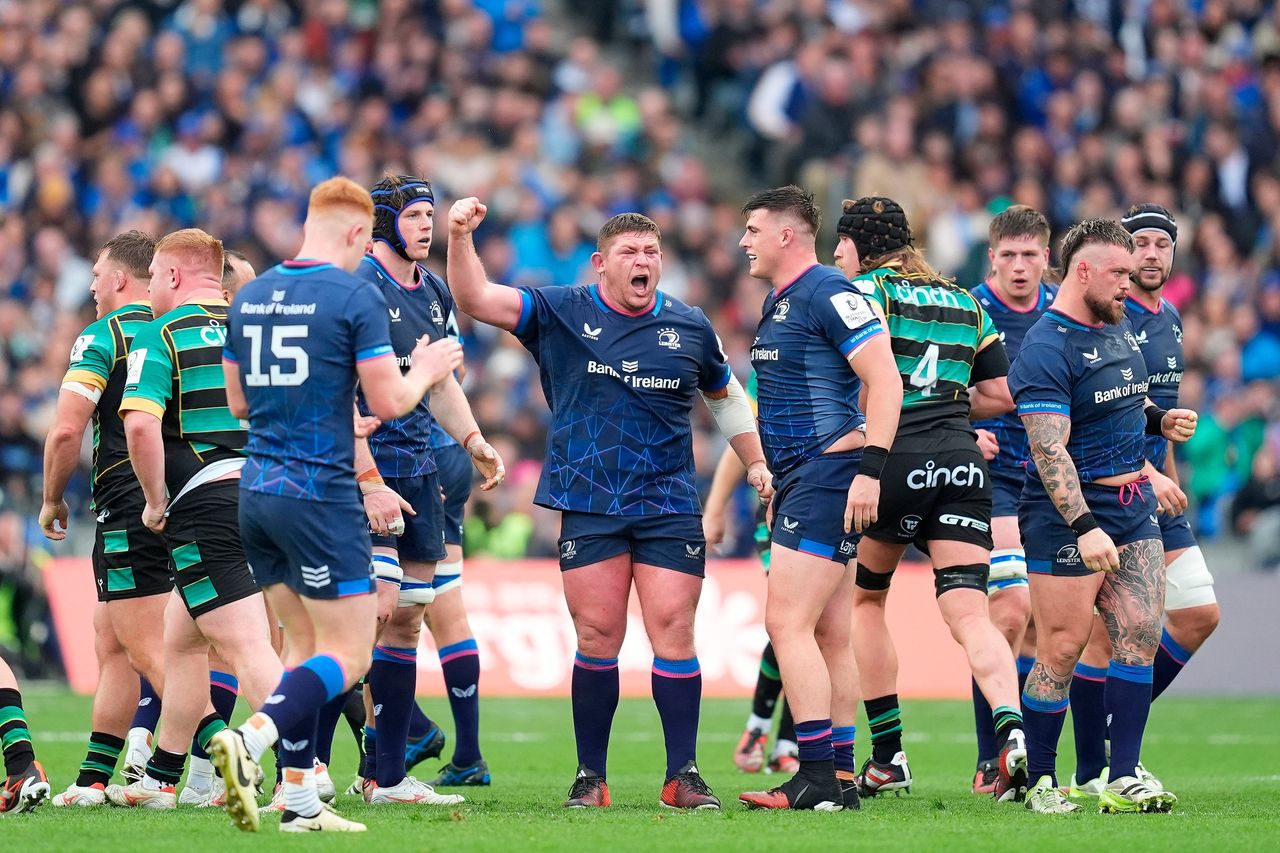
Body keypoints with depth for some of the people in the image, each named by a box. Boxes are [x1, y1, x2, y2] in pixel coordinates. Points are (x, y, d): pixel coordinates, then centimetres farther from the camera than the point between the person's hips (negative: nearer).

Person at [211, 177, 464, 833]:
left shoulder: (250, 296, 10)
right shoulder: (356, 297, -10)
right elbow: (390, 402, -10)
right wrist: (424, 370, 12)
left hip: (256, 492, 7)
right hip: (319, 495, -7)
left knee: (305, 647, 16)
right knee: (347, 658, -4)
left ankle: (299, 800, 10)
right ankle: (249, 739, -26)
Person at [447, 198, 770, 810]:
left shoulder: (690, 328, 9)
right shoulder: (560, 314, 3)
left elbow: (725, 394, 25)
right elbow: (476, 300, -5)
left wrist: (756, 463, 23)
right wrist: (460, 238, -19)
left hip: (669, 507, 1)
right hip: (588, 508, -1)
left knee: (673, 631, -6)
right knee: (597, 637, -2)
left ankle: (683, 775, -1)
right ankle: (590, 776, 7)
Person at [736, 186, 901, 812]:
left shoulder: (829, 293, -12)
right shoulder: (777, 303, 18)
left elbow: (885, 381, -18)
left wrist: (870, 469, -24)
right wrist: (771, 478, 24)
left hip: (830, 473, -10)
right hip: (798, 480, 10)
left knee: (787, 623, -13)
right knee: (829, 636, 9)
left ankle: (816, 778, -14)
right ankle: (840, 778, 10)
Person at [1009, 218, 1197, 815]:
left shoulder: (1118, 327, 12)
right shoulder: (1044, 349, -16)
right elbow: (1049, 450, -23)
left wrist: (1161, 419, 8)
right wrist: (1084, 527, -30)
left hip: (1134, 505, 8)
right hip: (1066, 517, -8)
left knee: (1140, 635, 1)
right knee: (1061, 650, -4)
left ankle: (1122, 780, 3)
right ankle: (1040, 782, 8)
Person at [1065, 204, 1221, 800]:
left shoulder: (1170, 320, 15)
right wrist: (1146, 473, -27)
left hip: (1153, 492, 9)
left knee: (1200, 615, 5)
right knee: (1105, 632, -7)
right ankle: (1090, 773, 0)